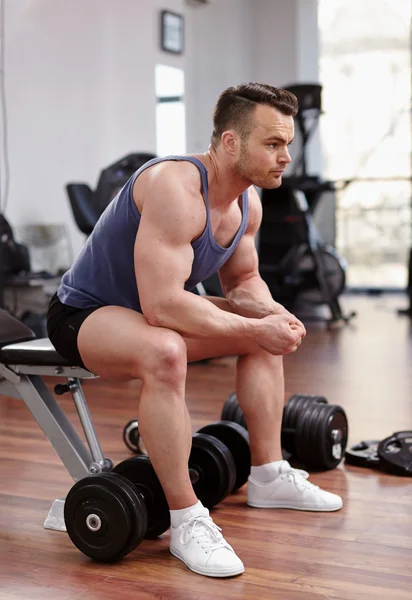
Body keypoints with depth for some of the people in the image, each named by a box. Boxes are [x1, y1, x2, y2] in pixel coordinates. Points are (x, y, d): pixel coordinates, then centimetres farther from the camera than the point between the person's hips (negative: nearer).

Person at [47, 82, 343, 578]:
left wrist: (269, 311, -11)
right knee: (164, 353, -39)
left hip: (149, 313, 9)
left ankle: (268, 476, 16)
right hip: (81, 314, -9)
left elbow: (242, 280, 11)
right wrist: (255, 327, -31)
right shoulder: (175, 188, -31)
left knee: (267, 331, 9)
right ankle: (186, 522, -27)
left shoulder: (248, 202, -3)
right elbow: (162, 305, -37)